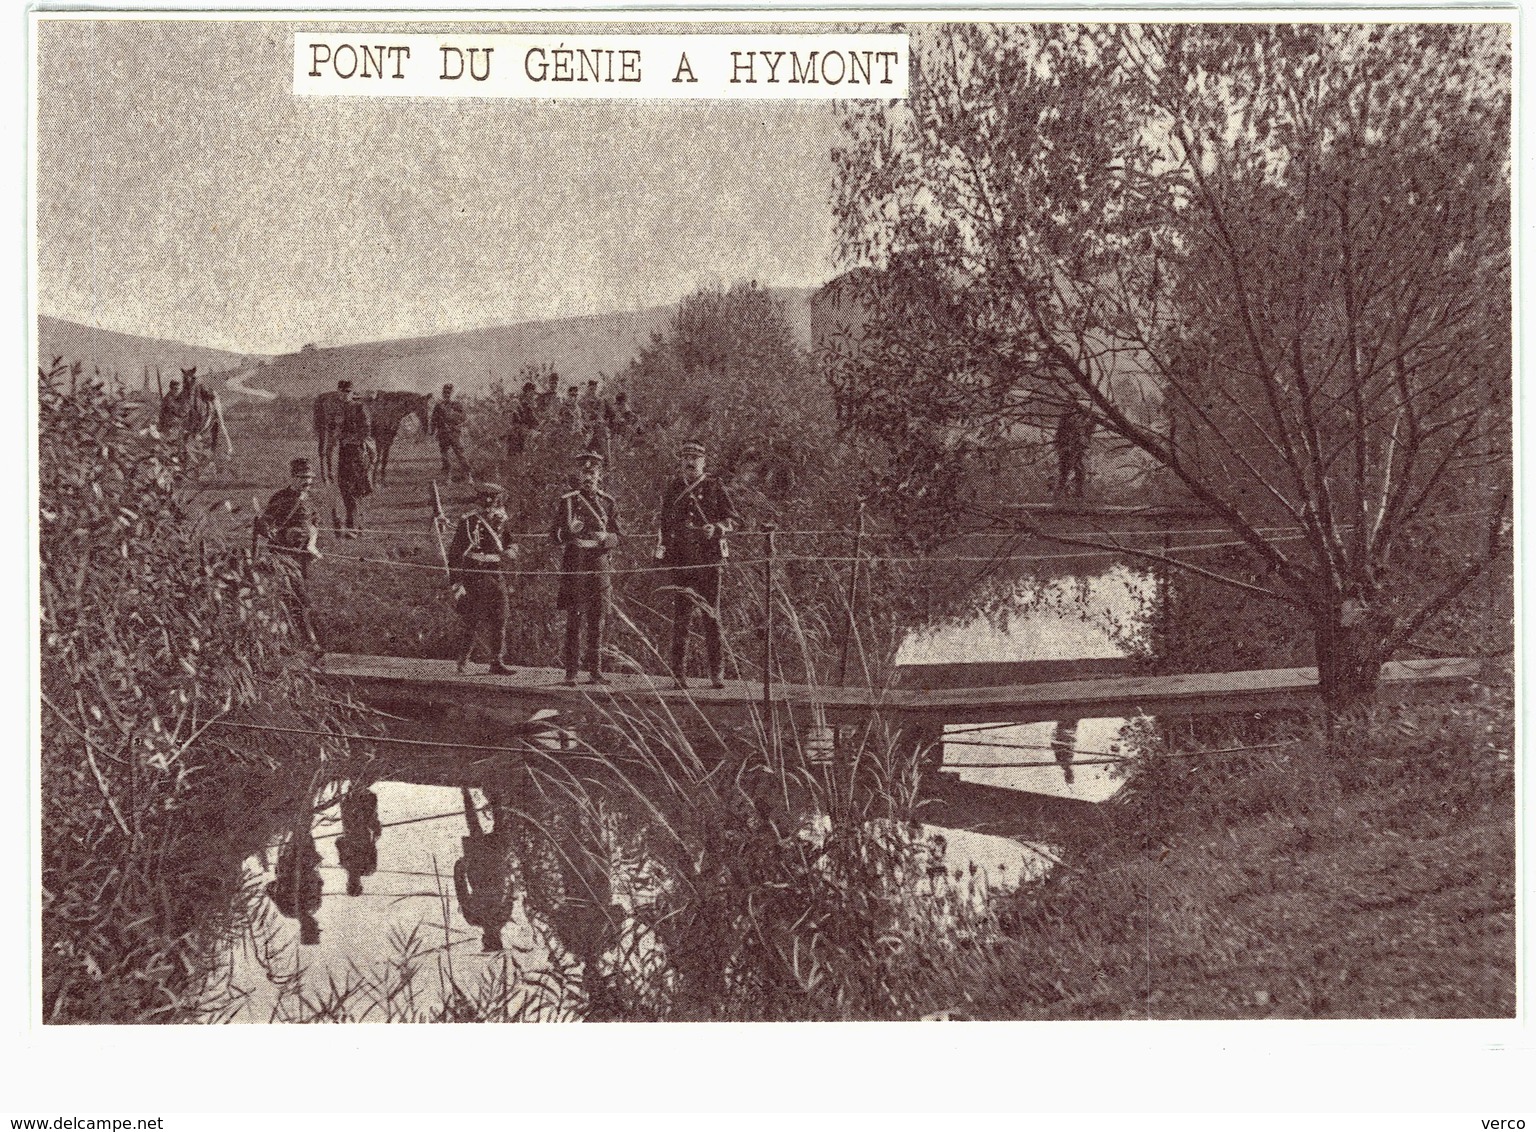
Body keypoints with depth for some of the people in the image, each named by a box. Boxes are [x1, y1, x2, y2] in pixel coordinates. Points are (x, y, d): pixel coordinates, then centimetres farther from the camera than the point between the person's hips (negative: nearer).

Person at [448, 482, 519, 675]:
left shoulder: (501, 523, 10)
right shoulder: (469, 523, -7)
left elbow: (512, 545, 22)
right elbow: (456, 553, -7)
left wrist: (510, 552, -4)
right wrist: (456, 583, -12)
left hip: (497, 578, 6)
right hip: (475, 578, -6)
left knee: (500, 623, 3)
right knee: (474, 623, -6)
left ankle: (497, 663, 9)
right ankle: (463, 662, 7)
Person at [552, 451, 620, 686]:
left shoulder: (608, 503, 10)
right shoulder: (567, 501, 5)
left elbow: (617, 536, 9)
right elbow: (554, 537, 4)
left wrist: (605, 537, -13)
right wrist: (569, 531, -17)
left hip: (600, 564, 2)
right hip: (574, 564, -2)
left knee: (597, 621, 4)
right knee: (574, 620, -4)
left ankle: (595, 670, 9)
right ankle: (570, 672, -3)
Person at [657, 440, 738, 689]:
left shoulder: (715, 487, 5)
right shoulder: (671, 489, 12)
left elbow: (732, 519, 5)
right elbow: (665, 524, 20)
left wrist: (716, 529, -14)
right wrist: (663, 550, 12)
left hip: (709, 557, -2)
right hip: (680, 560, 2)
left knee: (712, 614, -1)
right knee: (681, 617, 0)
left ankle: (717, 673, 3)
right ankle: (679, 674, 3)